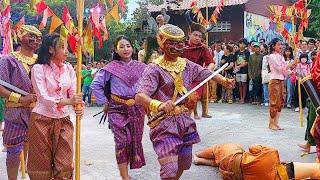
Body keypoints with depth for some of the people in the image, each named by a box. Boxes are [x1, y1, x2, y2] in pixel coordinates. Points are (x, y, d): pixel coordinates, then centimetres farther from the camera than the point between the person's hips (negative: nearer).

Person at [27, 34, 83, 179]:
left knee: (64, 166, 5)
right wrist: (68, 101, -33)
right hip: (42, 119, -4)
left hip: (63, 119, 4)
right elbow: (43, 98, -19)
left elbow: (73, 93, 0)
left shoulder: (68, 68, 4)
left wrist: (78, 106, -23)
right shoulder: (39, 68, -11)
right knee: (42, 165, 8)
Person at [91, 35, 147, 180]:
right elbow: (95, 85, 1)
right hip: (117, 109, -3)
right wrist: (105, 102, 0)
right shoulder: (111, 68, -1)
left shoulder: (141, 67, 6)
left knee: (135, 140, 7)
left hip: (137, 109, 3)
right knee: (122, 141, -11)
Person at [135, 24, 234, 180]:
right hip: (163, 122, -7)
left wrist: (224, 80, -3)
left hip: (184, 119, 7)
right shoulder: (154, 69, -15)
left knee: (183, 164, 18)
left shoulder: (187, 65, 6)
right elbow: (139, 96, -27)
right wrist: (158, 104, -46)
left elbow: (206, 73, 16)